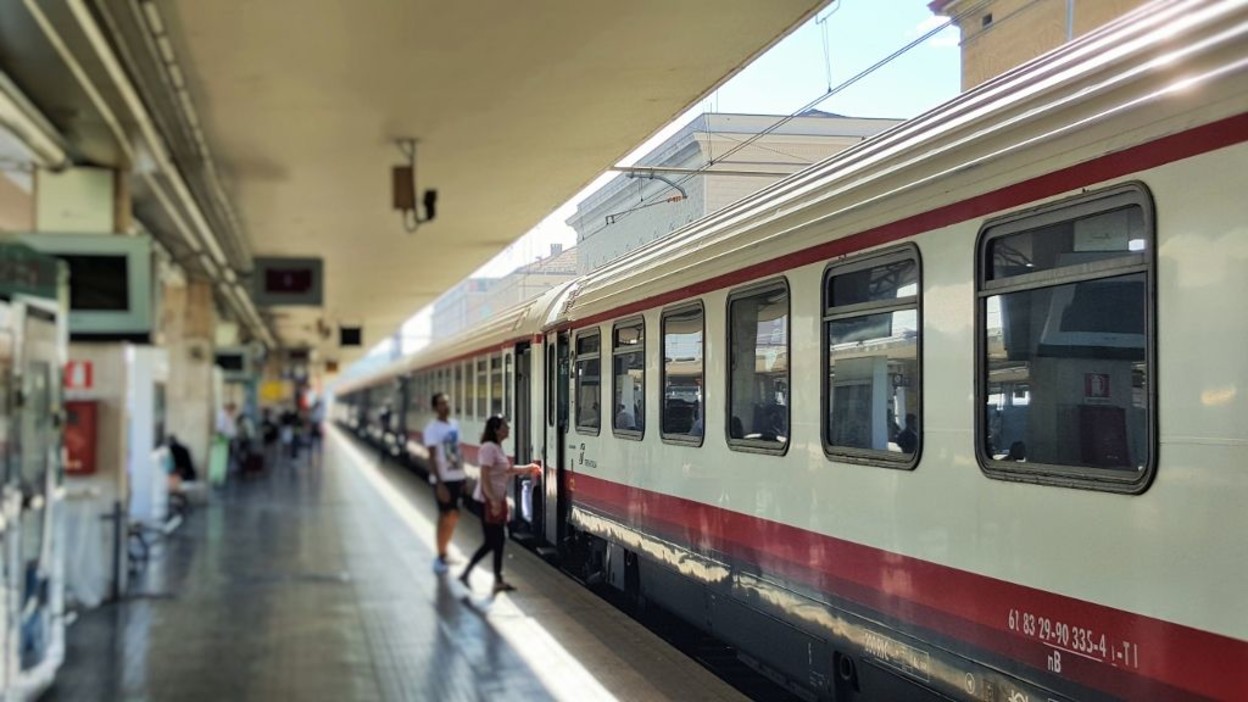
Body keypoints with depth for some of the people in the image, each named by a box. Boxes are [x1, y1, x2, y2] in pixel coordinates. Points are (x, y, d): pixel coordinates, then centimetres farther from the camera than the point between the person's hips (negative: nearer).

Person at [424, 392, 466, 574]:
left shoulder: (454, 424, 10)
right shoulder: (432, 428, -12)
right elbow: (432, 457, -15)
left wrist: (463, 475, 15)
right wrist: (439, 483, -20)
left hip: (457, 477, 7)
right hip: (443, 479, -7)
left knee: (453, 516, 15)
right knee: (445, 516, -1)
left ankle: (444, 550, 31)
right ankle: (440, 557, 10)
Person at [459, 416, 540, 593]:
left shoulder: (498, 448, 12)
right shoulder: (489, 448, -18)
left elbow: (507, 470, 25)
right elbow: (485, 478, -23)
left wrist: (528, 468, 22)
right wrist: (493, 501, -26)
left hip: (498, 500, 10)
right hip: (489, 501, -10)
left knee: (497, 540, 11)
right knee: (492, 541, -4)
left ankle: (498, 580, 16)